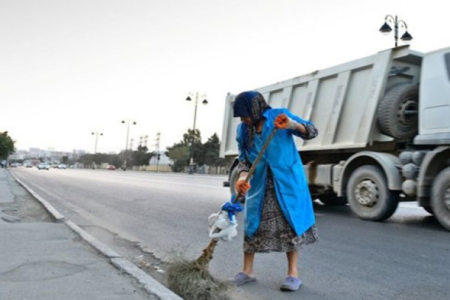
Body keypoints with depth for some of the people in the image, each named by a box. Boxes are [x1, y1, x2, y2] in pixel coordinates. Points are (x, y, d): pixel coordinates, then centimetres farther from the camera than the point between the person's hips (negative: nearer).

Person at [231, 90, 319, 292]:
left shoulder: (280, 115, -8)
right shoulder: (242, 130, 1)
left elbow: (312, 132, -7)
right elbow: (244, 158, 2)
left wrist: (292, 125, -26)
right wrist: (242, 177, -18)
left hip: (286, 181, -3)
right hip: (259, 184, 3)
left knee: (290, 223, 1)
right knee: (253, 223, 5)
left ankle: (293, 274, 12)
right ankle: (247, 271, 18)